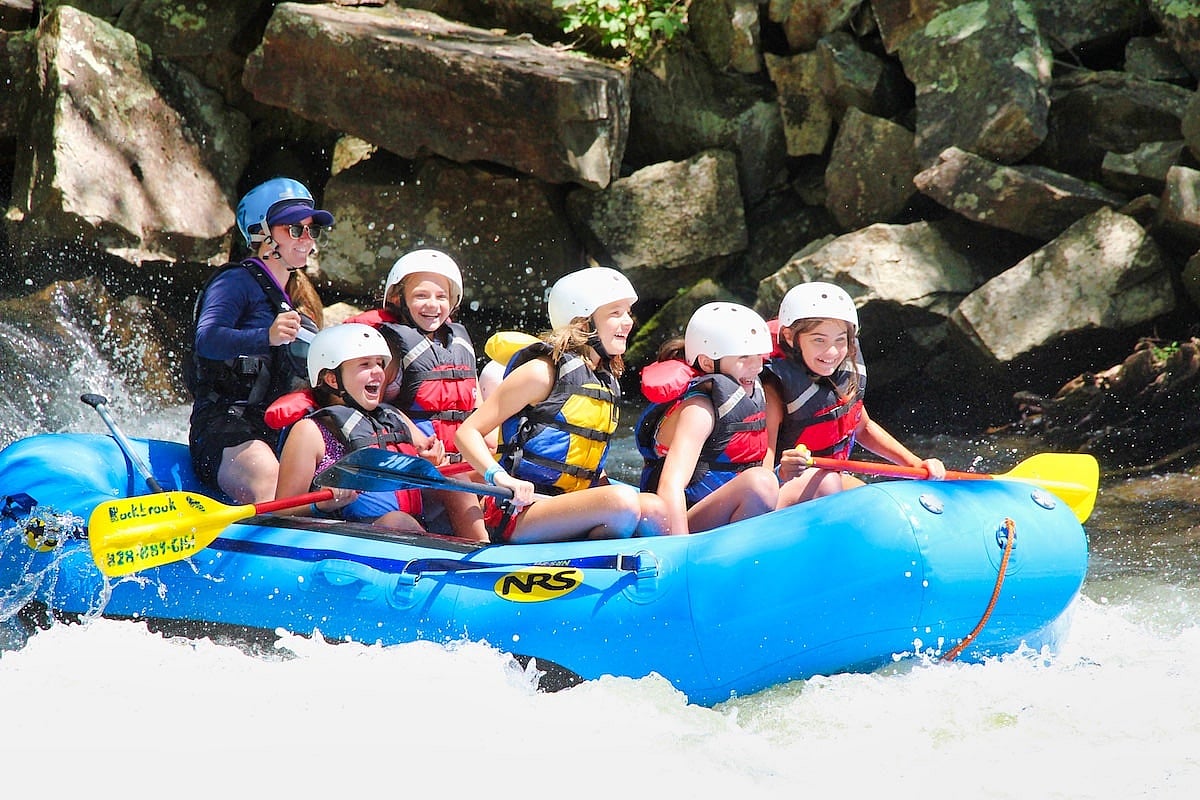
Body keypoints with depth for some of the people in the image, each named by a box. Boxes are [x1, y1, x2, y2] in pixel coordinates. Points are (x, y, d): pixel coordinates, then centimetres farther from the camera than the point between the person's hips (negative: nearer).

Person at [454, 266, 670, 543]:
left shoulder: (608, 380, 17)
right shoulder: (543, 372, -6)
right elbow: (468, 432, -9)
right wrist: (500, 477, -25)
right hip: (519, 511, -8)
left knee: (655, 508, -19)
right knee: (622, 502, -30)